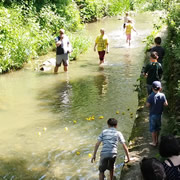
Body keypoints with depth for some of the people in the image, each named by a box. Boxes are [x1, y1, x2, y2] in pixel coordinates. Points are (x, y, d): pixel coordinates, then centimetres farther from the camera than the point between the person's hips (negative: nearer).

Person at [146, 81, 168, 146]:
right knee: (158, 128, 21)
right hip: (159, 114, 3)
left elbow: (147, 105, -18)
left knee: (153, 129, 10)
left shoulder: (151, 96, -20)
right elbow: (165, 104, -10)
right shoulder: (162, 95, -13)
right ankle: (156, 140, 32)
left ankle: (154, 142, 17)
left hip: (153, 115, -3)